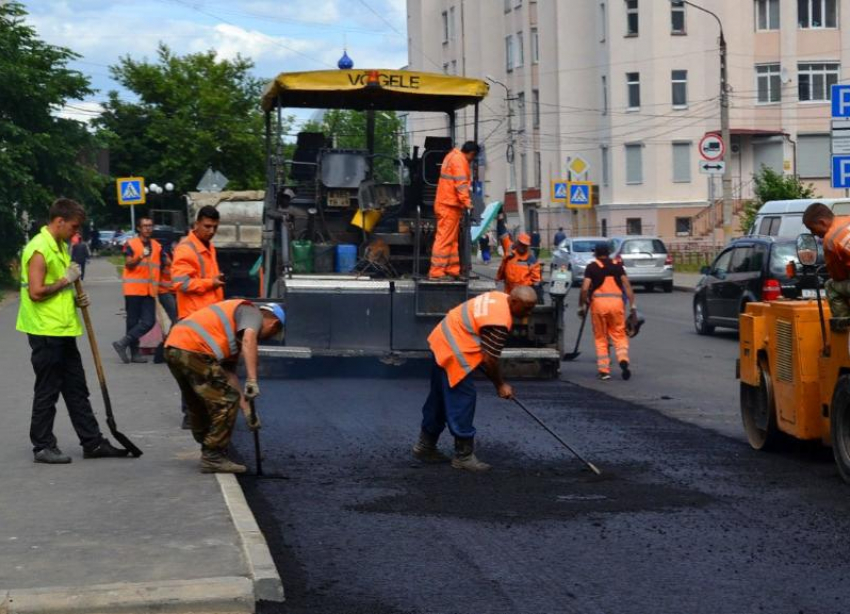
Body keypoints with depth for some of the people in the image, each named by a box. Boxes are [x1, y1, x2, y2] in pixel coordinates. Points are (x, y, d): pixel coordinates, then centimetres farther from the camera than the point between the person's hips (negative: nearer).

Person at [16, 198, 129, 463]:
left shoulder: (60, 247, 15)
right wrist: (66, 280, -14)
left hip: (64, 332, 10)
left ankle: (92, 442, 18)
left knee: (77, 389, 12)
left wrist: (75, 298, 8)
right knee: (47, 391, -1)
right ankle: (43, 446, 9)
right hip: (45, 332, -10)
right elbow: (36, 292, -24)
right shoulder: (39, 250, -16)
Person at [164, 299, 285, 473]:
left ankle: (209, 453, 37)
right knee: (226, 401, -1)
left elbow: (230, 373, 30)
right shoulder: (253, 312, 7)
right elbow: (249, 339, -17)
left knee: (198, 404, 25)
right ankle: (213, 459, 3)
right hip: (193, 350, -10)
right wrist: (252, 380, -22)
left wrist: (247, 410, 28)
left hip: (172, 348, 10)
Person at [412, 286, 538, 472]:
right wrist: (500, 385, -6)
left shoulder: (499, 298, 4)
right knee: (462, 401, -5)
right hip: (453, 352, -11)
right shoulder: (499, 322, -26)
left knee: (440, 399, 19)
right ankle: (464, 455, 1)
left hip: (443, 340, 11)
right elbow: (489, 360, -21)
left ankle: (425, 446, 29)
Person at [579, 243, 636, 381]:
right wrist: (632, 304, 1)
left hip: (598, 302, -1)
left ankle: (604, 370, 5)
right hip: (616, 302, 2)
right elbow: (627, 285, 2)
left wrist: (581, 306, 4)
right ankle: (623, 359, -16)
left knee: (600, 338, 8)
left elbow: (585, 288, -5)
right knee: (619, 334, 10)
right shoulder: (617, 266, 11)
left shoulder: (592, 267, 5)